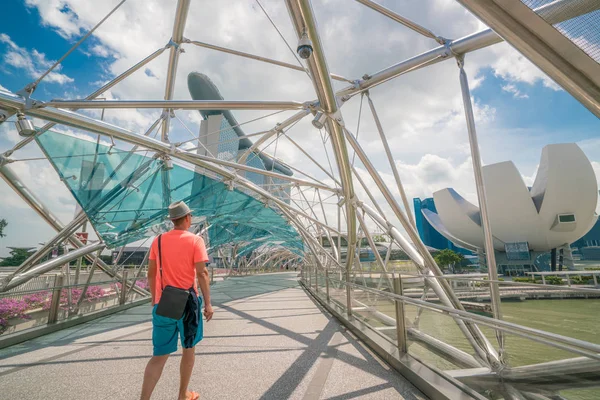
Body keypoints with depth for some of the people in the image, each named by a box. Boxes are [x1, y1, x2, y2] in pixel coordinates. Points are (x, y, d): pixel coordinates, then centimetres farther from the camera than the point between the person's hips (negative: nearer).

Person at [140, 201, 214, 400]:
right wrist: (208, 303, -9)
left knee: (159, 356, 13)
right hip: (187, 303, -3)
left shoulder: (158, 240, 3)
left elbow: (151, 273, 8)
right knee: (189, 349, 19)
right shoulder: (195, 240, -11)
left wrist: (154, 299, 21)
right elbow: (202, 274, -16)